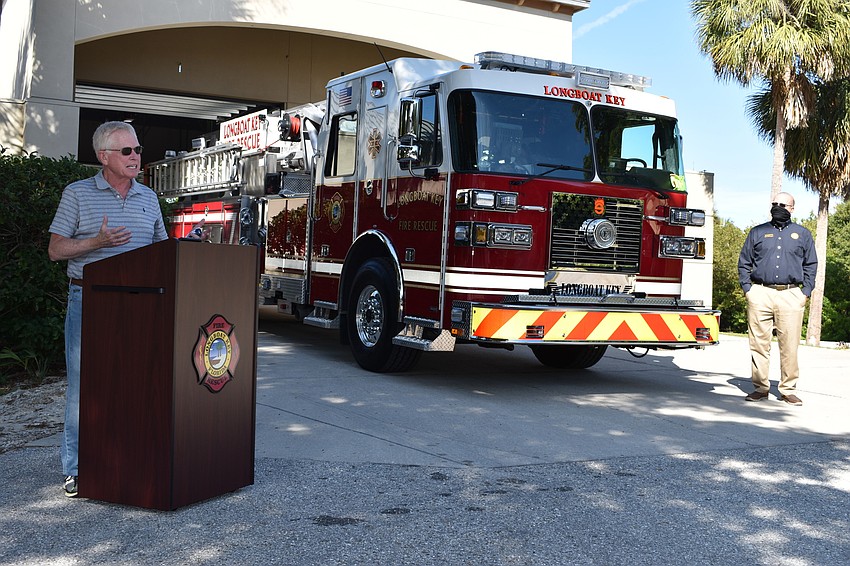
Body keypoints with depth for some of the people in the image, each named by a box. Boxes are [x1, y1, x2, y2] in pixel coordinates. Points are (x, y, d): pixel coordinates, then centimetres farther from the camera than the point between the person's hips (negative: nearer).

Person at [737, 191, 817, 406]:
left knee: (789, 346, -2)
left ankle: (788, 390, 7)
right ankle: (760, 387, 9)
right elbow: (744, 263, 14)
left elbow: (811, 265, 15)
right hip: (760, 295, 0)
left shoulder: (803, 234, 15)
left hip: (791, 296, 0)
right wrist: (747, 289, 2)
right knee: (759, 344, 0)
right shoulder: (757, 232, 14)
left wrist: (806, 292, 4)